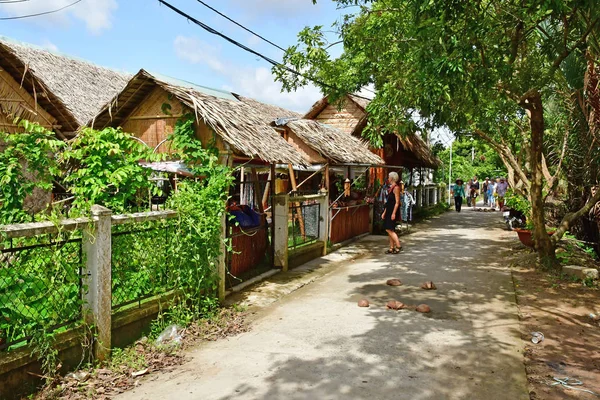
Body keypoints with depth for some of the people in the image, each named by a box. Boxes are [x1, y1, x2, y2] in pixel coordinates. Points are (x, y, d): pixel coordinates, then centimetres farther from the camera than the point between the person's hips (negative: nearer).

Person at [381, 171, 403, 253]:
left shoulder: (396, 188, -12)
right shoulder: (391, 188, 16)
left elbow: (397, 202, -17)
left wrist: (394, 213, -22)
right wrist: (384, 212, 20)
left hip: (393, 211, -9)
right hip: (388, 211, 9)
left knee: (389, 229, -12)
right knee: (389, 230, 9)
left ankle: (398, 246, -7)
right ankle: (392, 248, 13)